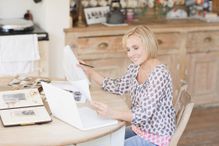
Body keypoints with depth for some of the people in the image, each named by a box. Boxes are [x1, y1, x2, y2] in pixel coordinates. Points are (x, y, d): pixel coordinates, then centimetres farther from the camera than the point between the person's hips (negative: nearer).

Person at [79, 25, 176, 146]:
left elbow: (144, 113, -30)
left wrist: (112, 114, -42)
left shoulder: (159, 73, -24)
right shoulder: (135, 68, 1)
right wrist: (90, 72, 10)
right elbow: (118, 87, 17)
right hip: (139, 129, 8)